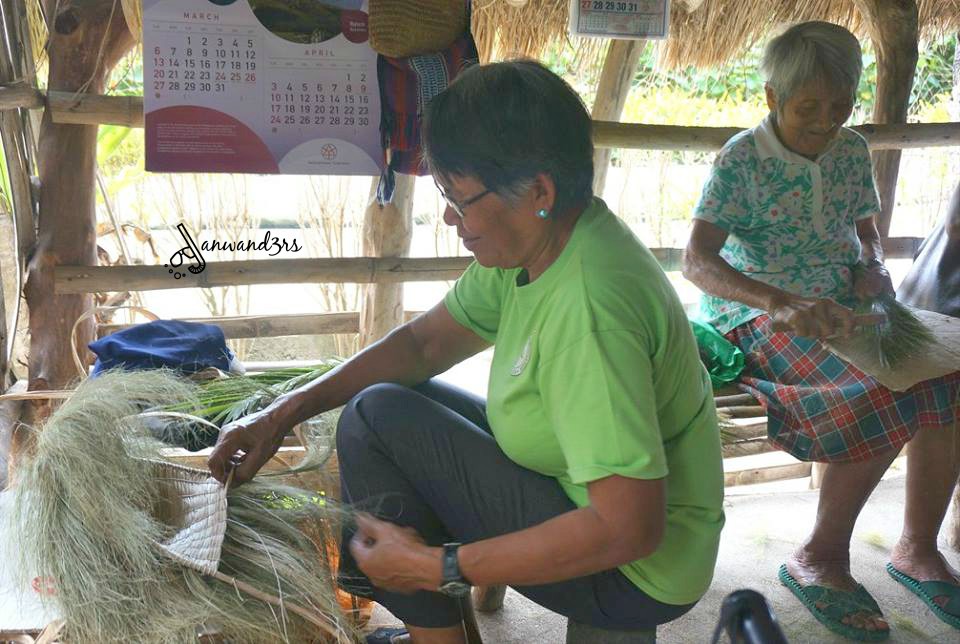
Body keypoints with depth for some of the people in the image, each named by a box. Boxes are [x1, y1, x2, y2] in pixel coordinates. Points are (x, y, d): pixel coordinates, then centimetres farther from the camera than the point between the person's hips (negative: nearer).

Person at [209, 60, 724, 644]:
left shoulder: (587, 305, -32)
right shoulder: (535, 242, -4)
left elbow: (629, 528, -32)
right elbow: (427, 342, 6)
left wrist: (437, 567, -25)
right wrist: (285, 413, 0)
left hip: (639, 571, -9)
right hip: (576, 486, 9)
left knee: (377, 418, -15)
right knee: (391, 396, 12)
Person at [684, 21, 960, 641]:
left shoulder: (852, 151, 9)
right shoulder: (742, 159, -10)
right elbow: (697, 259, -21)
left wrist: (872, 265, -5)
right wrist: (781, 302, -37)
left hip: (843, 305, 7)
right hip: (761, 314, -6)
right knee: (887, 395, -30)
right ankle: (820, 558, -12)